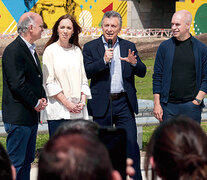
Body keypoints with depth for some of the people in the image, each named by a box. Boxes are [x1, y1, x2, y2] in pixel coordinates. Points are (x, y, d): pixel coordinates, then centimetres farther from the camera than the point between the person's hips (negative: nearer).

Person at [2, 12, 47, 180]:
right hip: (19, 117, -10)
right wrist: (35, 103, -12)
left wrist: (42, 98, 6)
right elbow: (17, 84, -21)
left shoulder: (31, 49, 15)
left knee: (27, 160, 15)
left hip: (32, 115, 10)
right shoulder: (13, 50, -16)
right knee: (16, 162, -4)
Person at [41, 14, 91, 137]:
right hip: (57, 110, -4)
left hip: (77, 110, 4)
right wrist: (67, 103, -11)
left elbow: (84, 79, 14)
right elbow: (49, 82, -6)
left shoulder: (77, 50, 12)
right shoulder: (50, 50, -1)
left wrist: (82, 101, -1)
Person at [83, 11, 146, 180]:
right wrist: (103, 61, -19)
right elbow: (86, 72, -8)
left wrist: (134, 63, -17)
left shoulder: (129, 47, 9)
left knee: (131, 144, -3)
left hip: (124, 103, 1)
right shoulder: (90, 47, 3)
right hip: (102, 104, -1)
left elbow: (142, 72, 5)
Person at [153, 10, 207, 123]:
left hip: (191, 106, 0)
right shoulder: (164, 47, 4)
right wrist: (157, 104, -1)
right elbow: (157, 77, 6)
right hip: (168, 105, 1)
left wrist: (197, 100, -6)